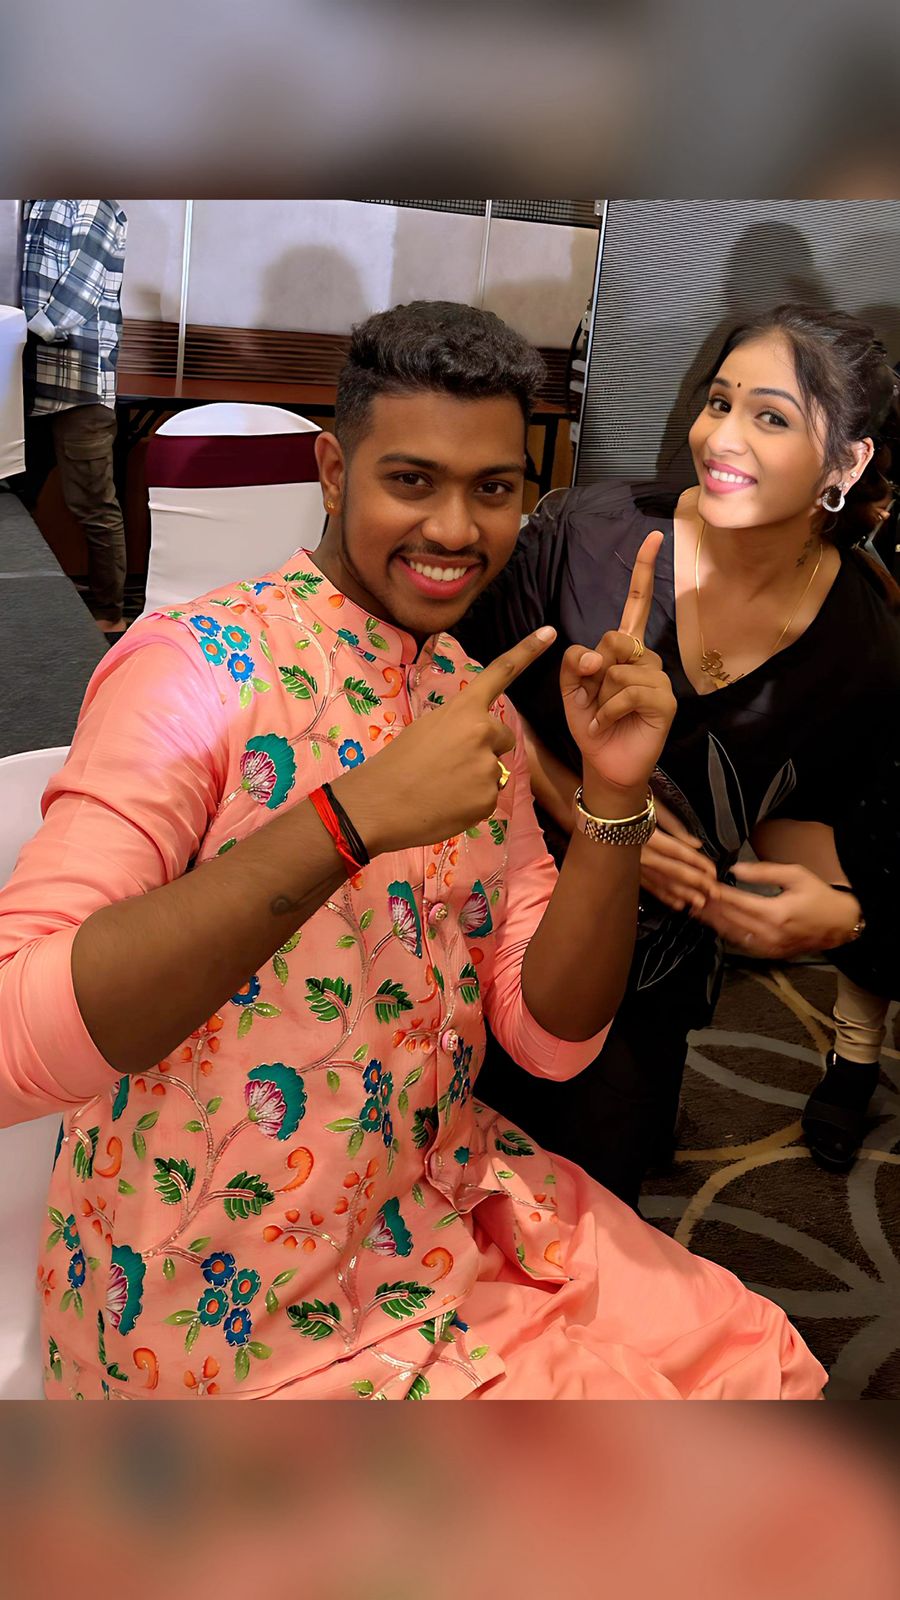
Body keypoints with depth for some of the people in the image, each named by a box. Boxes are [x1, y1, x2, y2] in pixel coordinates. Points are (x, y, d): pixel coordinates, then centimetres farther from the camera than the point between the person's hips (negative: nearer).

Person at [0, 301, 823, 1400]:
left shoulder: (478, 699, 3)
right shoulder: (194, 662, -19)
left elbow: (553, 1038, -2)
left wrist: (614, 797, -17)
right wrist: (355, 814, -36)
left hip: (440, 1211, 6)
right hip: (229, 1301, -6)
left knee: (757, 1364, 7)